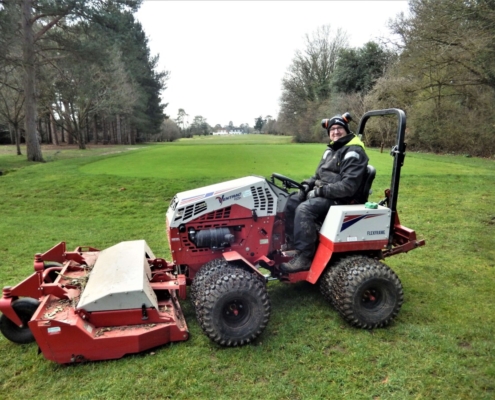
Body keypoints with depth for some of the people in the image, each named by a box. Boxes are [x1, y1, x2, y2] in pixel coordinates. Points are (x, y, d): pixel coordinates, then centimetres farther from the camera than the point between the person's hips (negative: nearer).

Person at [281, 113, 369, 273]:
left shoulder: (354, 152, -14)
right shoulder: (331, 149, 15)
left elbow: (348, 186, -23)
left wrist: (320, 191, -22)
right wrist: (307, 185, 3)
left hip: (338, 198, -9)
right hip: (321, 192, 10)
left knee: (304, 209, -30)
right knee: (290, 202, -3)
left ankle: (304, 257, -26)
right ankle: (294, 243, 1)